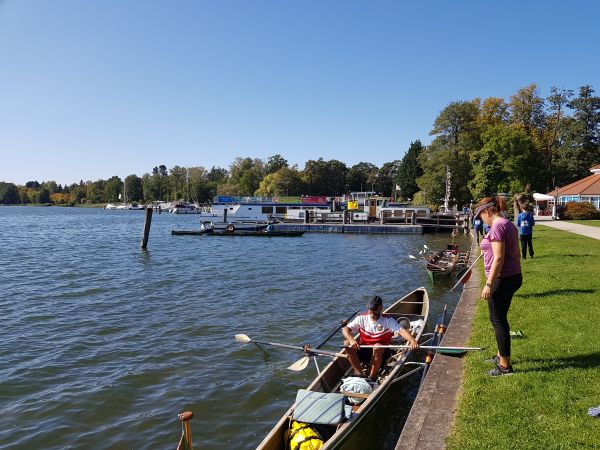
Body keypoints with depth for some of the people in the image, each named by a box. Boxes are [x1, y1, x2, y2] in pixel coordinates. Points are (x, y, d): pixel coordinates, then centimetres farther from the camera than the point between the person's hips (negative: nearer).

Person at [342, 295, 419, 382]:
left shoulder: (388, 320, -8)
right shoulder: (361, 318, -2)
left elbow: (401, 330, -24)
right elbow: (345, 329, -10)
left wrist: (412, 340, -44)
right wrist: (351, 339, -32)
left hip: (381, 352, -2)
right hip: (363, 350, 3)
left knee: (377, 347, -36)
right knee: (347, 344, -21)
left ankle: (373, 376, -16)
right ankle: (358, 373, -14)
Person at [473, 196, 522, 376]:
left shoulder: (497, 227, -19)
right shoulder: (509, 225, 12)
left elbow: (499, 258, -24)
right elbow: (515, 254, 18)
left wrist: (489, 284, -22)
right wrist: (515, 274, 26)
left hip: (502, 279, -10)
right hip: (513, 276, 10)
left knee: (498, 320, 0)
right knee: (499, 318, 21)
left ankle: (505, 365, 10)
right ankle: (501, 355, 35)